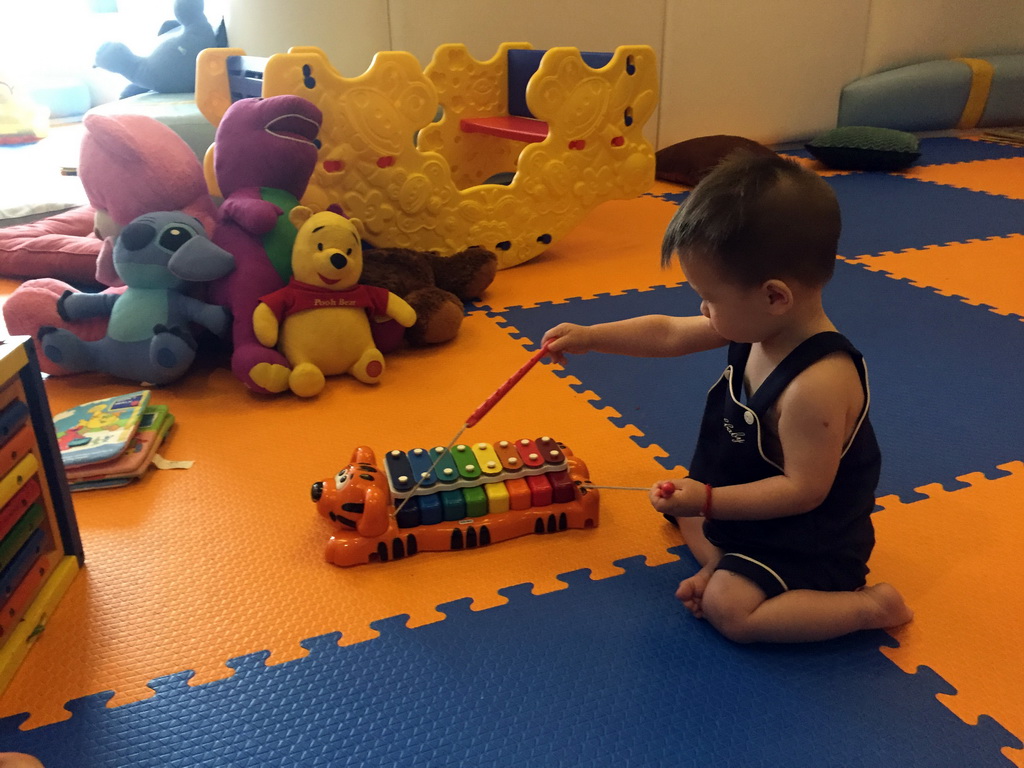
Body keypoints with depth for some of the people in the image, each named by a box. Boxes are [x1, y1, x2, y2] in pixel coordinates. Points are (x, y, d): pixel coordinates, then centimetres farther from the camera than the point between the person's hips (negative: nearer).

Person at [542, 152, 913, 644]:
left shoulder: (817, 385, -38)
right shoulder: (755, 324, -11)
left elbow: (804, 489, -31)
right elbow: (668, 335, 1)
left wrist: (708, 502, -30)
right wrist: (589, 337, -1)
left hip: (812, 536, -9)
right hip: (748, 494, 9)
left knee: (728, 608, -18)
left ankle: (872, 605, -5)